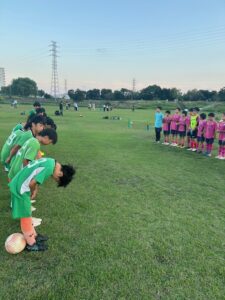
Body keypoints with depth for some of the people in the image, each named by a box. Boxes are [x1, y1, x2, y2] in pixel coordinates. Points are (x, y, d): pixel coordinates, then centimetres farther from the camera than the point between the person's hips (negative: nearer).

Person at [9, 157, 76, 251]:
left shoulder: (51, 162, 4)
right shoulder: (49, 168, -26)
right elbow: (32, 183, -24)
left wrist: (34, 189, 8)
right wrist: (33, 192, -3)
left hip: (18, 185, 9)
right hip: (20, 189, -9)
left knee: (27, 214, 22)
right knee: (26, 217, 6)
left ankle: (34, 235, 38)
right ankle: (31, 244, 23)